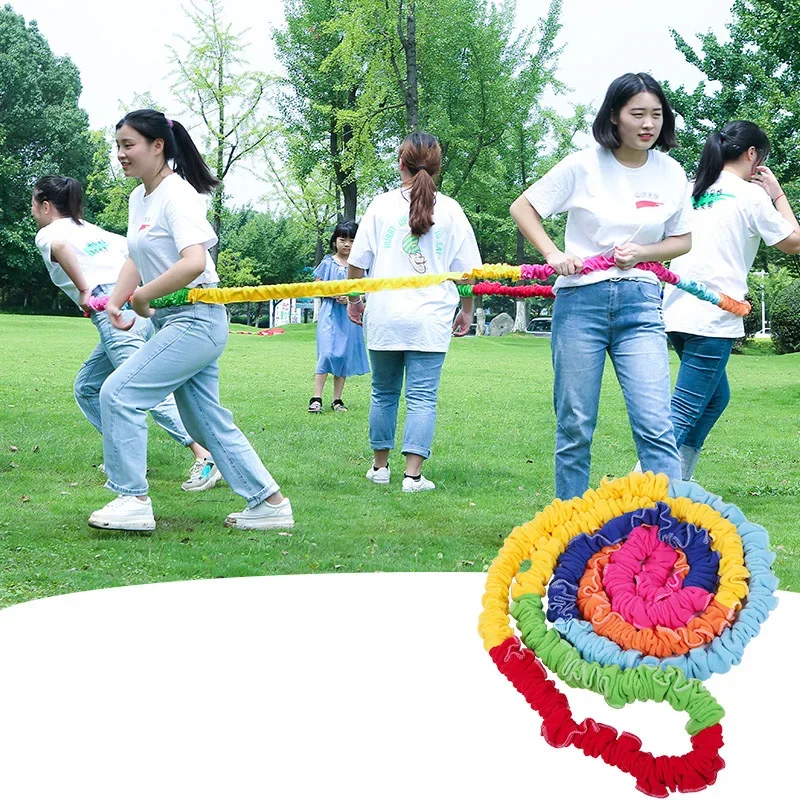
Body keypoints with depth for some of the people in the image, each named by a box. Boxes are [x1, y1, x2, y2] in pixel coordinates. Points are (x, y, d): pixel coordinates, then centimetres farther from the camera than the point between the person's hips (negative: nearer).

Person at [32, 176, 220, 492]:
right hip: (142, 311, 9)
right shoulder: (93, 230, 27)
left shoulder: (48, 233, 5)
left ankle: (205, 457, -25)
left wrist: (83, 289, -15)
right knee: (86, 388, 18)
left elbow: (59, 245, -21)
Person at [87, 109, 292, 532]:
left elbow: (194, 262, -30)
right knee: (208, 422, 12)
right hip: (171, 322, 10)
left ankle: (132, 499, -7)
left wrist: (142, 296, -21)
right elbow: (136, 259, 16)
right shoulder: (139, 197, 12)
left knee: (119, 393, -13)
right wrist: (115, 303, -1)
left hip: (196, 320, -10)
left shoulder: (178, 195, -16)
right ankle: (269, 504, 18)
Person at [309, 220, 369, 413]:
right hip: (329, 313, -3)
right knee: (327, 353, -14)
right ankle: (316, 398, -14)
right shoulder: (327, 263, 3)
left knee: (345, 356, 4)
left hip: (349, 316, 3)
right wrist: (333, 293, -13)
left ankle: (337, 400, 11)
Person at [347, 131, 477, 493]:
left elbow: (357, 263, 4)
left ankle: (380, 466, 23)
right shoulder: (450, 210, 0)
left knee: (383, 392, 15)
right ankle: (413, 474, -7)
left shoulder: (382, 205, 1)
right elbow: (466, 270, 2)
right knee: (422, 397, 0)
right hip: (430, 320, -1)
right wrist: (466, 311, 15)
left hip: (384, 317, 1)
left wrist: (354, 299, 20)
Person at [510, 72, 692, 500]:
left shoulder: (670, 172, 4)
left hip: (640, 304, 1)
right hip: (581, 301, -1)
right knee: (574, 427, 5)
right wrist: (553, 254, -10)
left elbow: (682, 240, 14)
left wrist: (640, 252, -6)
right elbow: (522, 208, 5)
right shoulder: (583, 166, -3)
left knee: (655, 425, -10)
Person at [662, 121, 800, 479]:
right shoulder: (751, 195, -5)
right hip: (712, 319, -8)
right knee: (685, 411, -11)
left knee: (716, 396, 24)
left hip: (677, 312, 8)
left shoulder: (694, 191, 13)